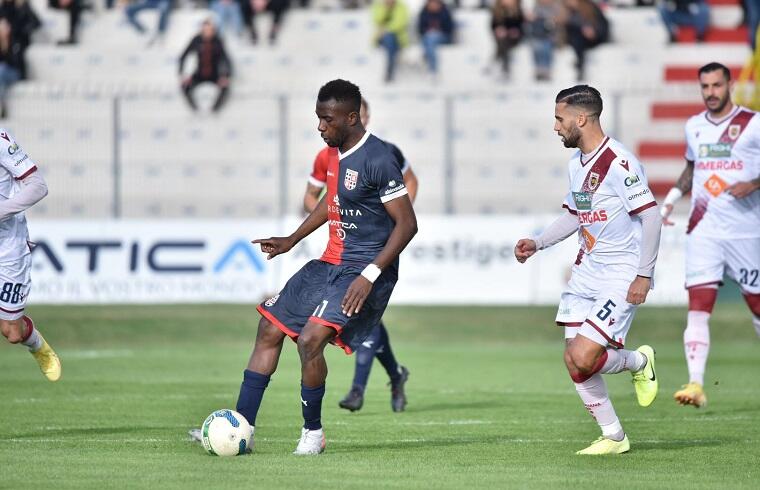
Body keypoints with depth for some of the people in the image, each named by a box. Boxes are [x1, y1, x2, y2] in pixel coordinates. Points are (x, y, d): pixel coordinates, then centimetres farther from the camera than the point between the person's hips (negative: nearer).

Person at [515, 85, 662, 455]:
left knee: (583, 358, -17)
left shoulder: (619, 163, -19)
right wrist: (537, 243, 12)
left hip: (622, 278, -9)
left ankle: (639, 362, 13)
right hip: (586, 271, 9)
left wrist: (644, 275, -19)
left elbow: (650, 215, -18)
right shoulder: (576, 163, 9)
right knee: (574, 362, 3)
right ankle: (613, 437, 17)